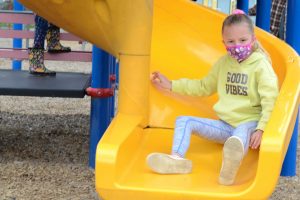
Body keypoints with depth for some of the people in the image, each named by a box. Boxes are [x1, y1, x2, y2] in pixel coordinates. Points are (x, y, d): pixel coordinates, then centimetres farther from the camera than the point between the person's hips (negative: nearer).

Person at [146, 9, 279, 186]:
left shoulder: (261, 65, -8)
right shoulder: (223, 63, 12)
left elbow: (270, 101, -15)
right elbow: (204, 87, 26)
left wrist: (261, 129, -28)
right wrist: (171, 85, 22)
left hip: (249, 123, -6)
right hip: (225, 125, 7)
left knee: (243, 131, -42)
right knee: (184, 121, -7)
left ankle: (232, 162, -76)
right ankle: (177, 157, -33)